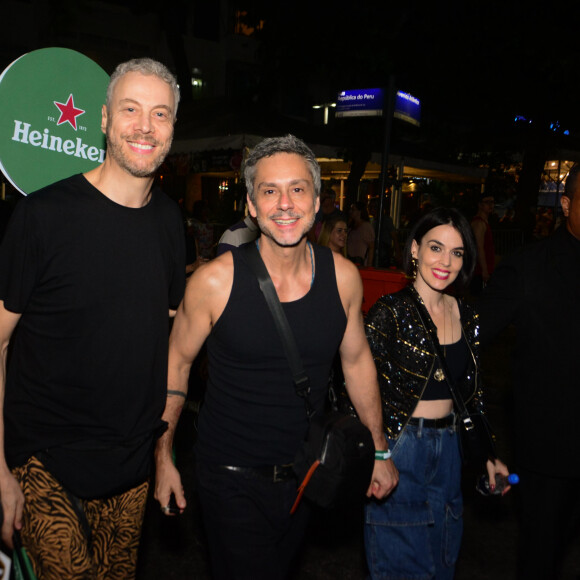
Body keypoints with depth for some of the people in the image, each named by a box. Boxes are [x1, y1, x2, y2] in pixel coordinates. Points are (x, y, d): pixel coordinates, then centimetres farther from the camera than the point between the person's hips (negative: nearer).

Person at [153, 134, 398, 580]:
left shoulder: (343, 277, -9)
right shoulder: (216, 280, -18)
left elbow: (357, 360, 5)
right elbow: (176, 363, -4)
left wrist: (380, 449, 11)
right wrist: (164, 458, -1)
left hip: (304, 474, 4)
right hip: (232, 479, -3)